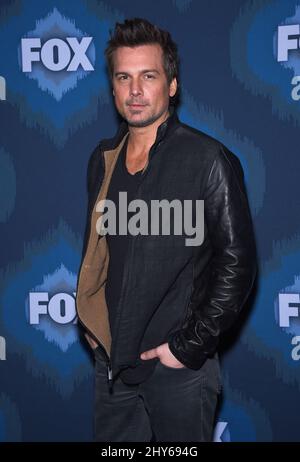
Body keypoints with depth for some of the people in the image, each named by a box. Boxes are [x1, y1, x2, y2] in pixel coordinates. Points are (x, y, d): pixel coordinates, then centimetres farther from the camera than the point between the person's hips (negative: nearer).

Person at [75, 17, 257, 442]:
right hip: (112, 359, 5)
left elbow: (237, 264, -13)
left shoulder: (208, 159, -11)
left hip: (180, 366, -5)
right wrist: (93, 324, 9)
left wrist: (188, 347, -14)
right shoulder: (104, 158, 6)